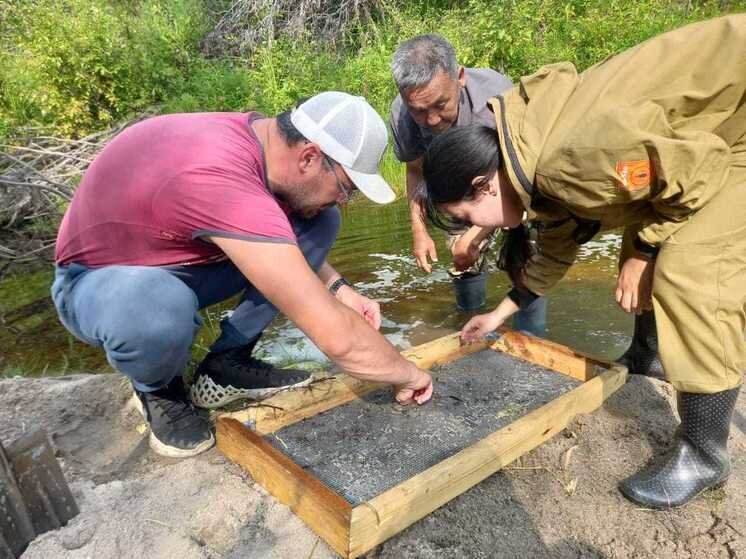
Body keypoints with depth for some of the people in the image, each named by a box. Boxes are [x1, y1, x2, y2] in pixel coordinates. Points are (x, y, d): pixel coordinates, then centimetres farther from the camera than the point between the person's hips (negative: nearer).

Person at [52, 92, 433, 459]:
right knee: (160, 312, -43)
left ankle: (227, 364, 2)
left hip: (182, 260, 7)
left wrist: (339, 289, -5)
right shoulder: (220, 178, -39)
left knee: (318, 223, -6)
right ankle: (158, 390, -5)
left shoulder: (263, 139, -11)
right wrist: (407, 374, -19)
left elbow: (286, 242, 10)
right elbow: (334, 336, -37)